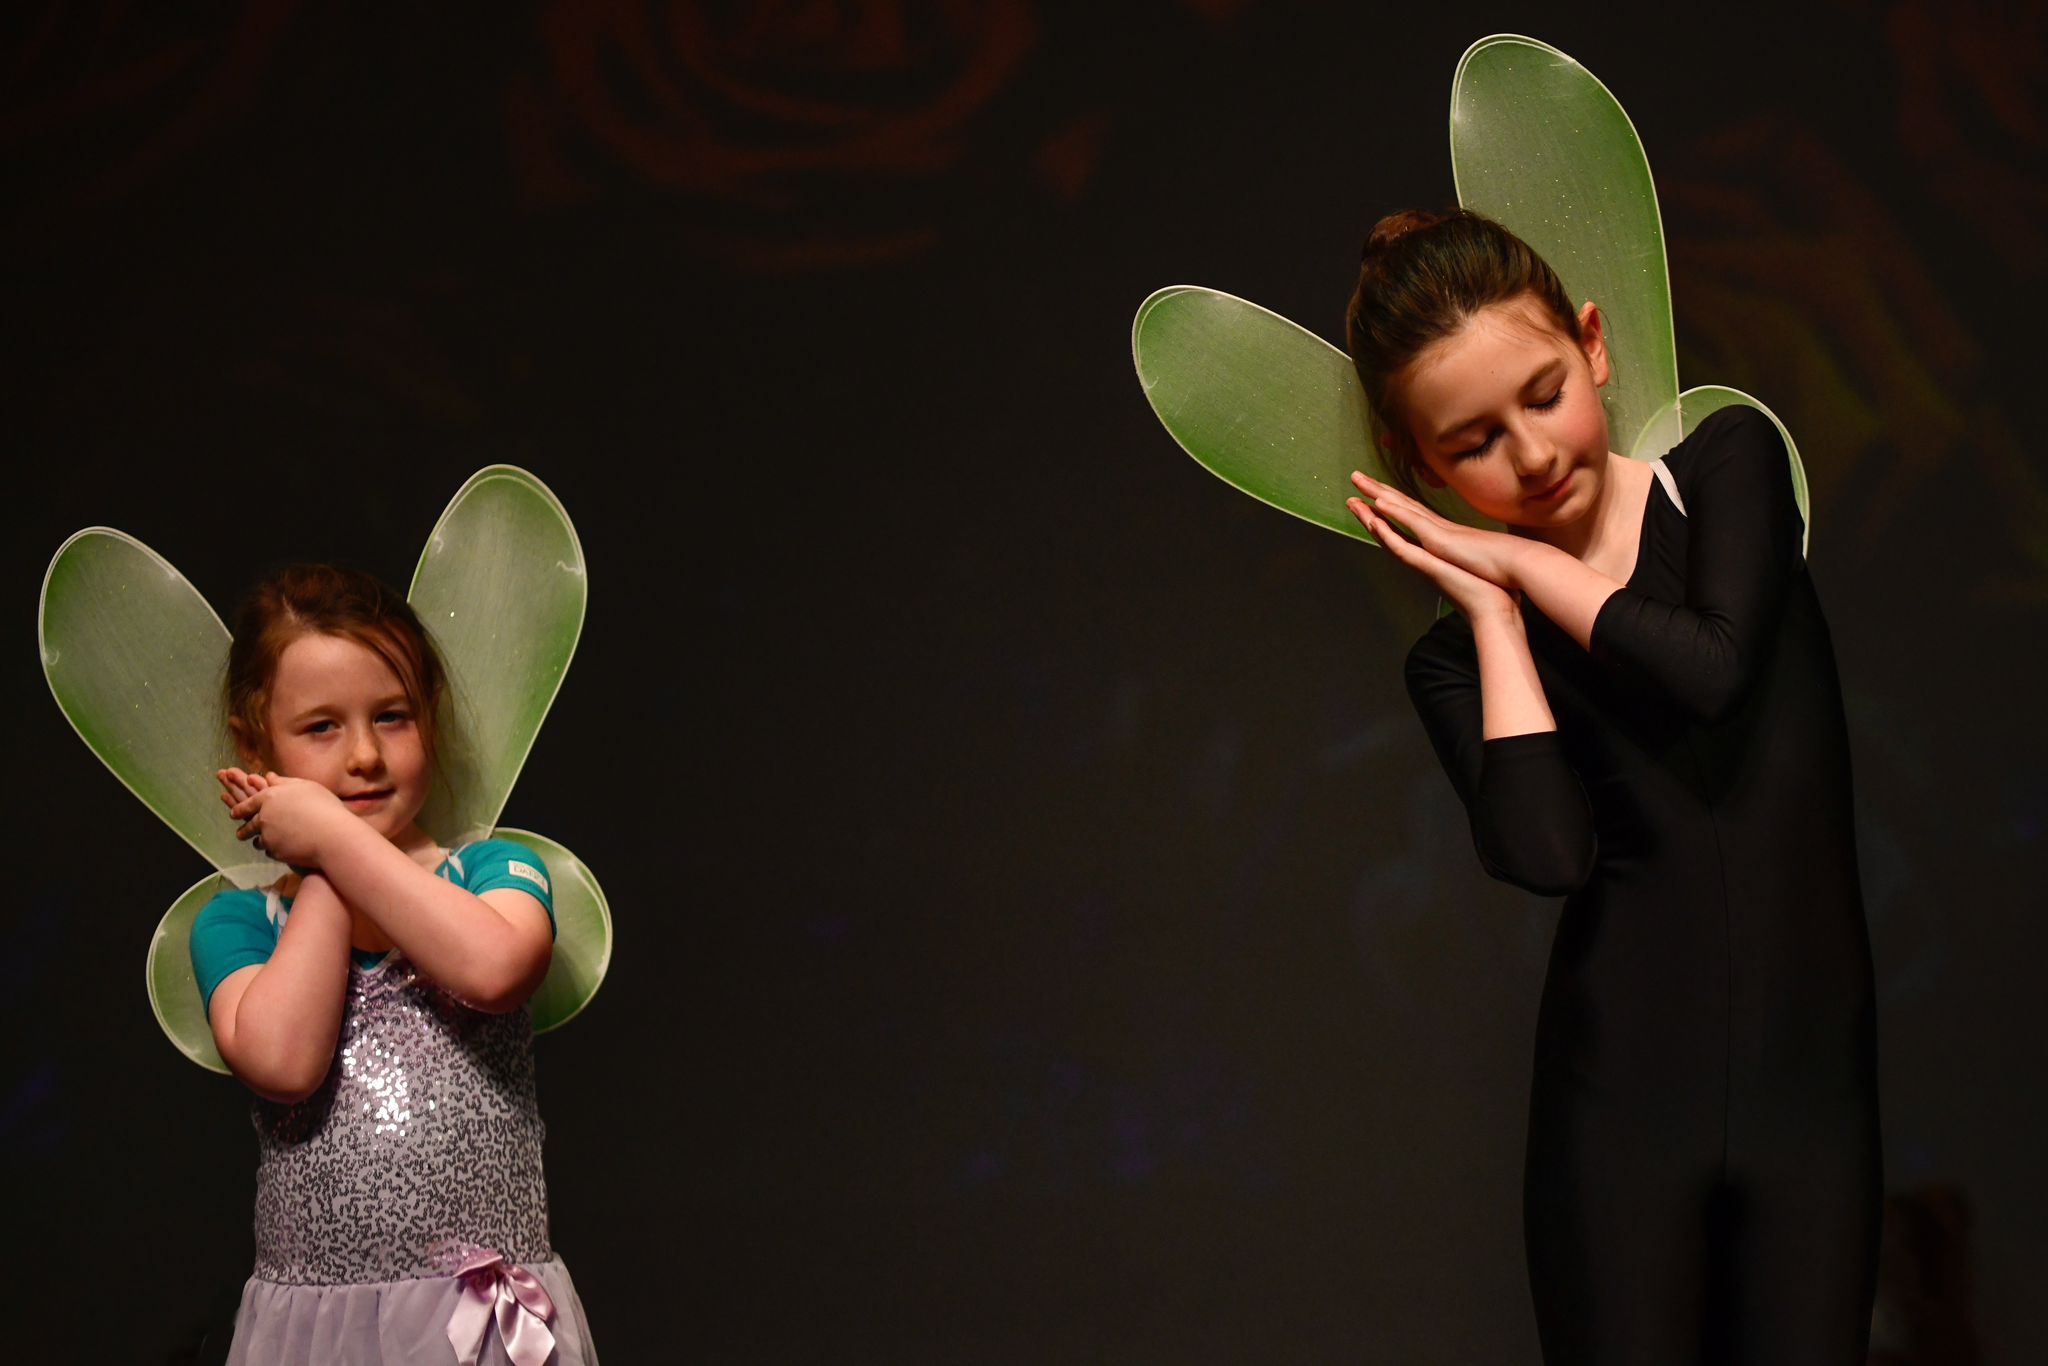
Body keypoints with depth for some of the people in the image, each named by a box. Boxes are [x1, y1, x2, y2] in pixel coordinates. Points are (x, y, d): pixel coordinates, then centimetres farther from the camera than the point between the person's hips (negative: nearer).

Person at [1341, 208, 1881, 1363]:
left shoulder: (1734, 459, 4)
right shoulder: (1463, 654, 3)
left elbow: (1713, 669, -15)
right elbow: (1545, 852, -16)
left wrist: (1525, 562, -4)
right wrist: (1492, 610, -6)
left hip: (1810, 1084, 0)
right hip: (1623, 1101, 0)